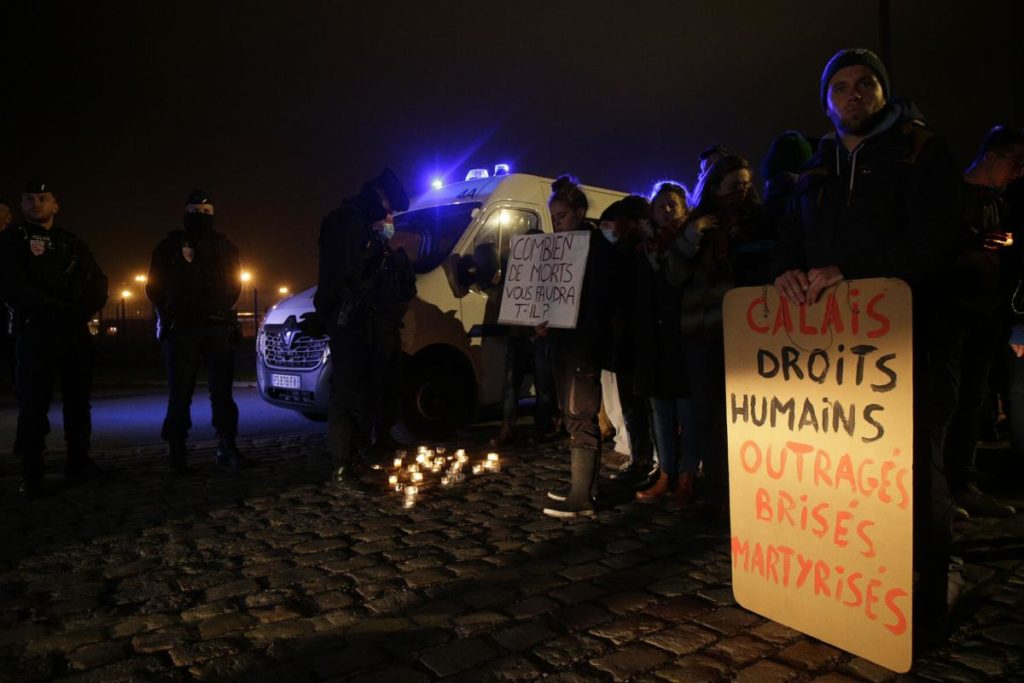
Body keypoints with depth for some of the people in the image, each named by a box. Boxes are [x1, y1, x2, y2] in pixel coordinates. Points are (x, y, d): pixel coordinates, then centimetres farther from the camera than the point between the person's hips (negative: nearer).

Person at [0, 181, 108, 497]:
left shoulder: (73, 243, 17)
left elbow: (99, 283, 12)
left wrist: (84, 311, -6)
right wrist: (59, 308, -14)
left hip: (76, 331, 5)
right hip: (36, 332, -4)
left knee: (79, 399, 8)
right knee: (34, 404, -5)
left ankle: (79, 462, 18)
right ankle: (31, 474, 0)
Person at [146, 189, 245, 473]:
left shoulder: (224, 246, 14)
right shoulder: (170, 245, 10)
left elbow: (234, 285, 17)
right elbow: (154, 287, 11)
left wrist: (219, 310, 5)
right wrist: (170, 312, 1)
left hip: (219, 328, 2)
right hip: (181, 330, -1)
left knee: (222, 391, 0)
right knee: (180, 393, -3)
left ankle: (227, 446, 7)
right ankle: (177, 451, 5)